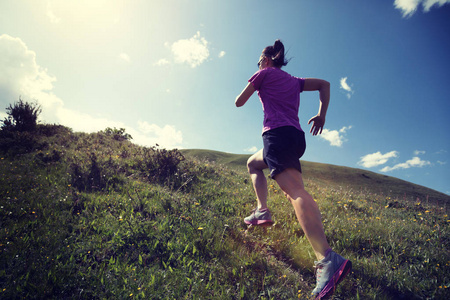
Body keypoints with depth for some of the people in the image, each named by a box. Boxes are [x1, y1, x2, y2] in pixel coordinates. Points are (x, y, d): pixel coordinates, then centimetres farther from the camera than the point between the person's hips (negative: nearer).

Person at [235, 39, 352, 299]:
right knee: (253, 163, 28)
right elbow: (325, 84, 21)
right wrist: (322, 114, 15)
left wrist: (250, 90, 34)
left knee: (295, 190, -24)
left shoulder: (264, 74, 11)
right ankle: (262, 210, 14)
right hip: (298, 136, 8)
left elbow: (239, 102, 12)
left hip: (277, 133, -8)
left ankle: (327, 258, -37)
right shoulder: (294, 81, 28)